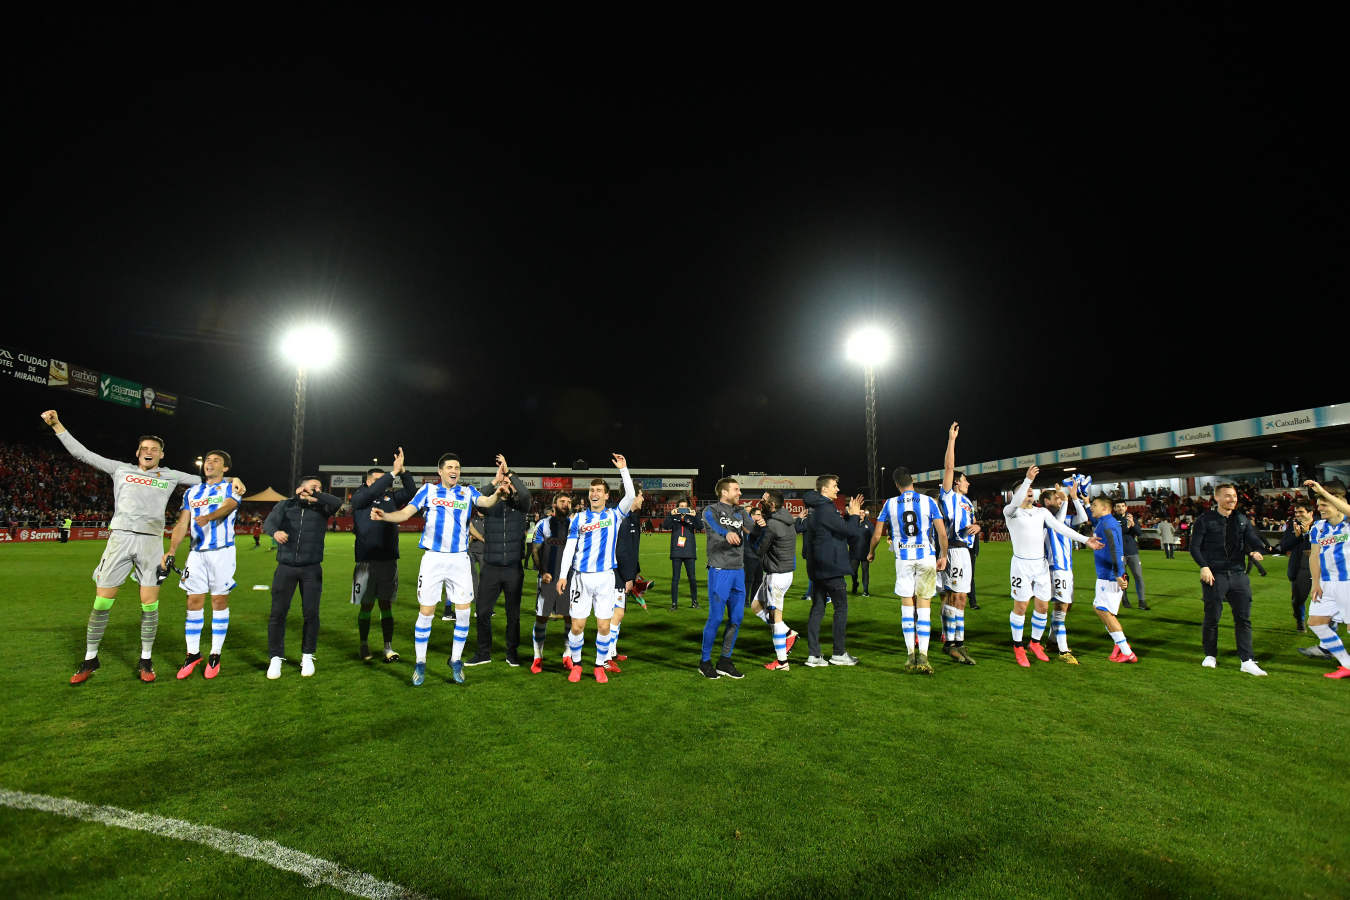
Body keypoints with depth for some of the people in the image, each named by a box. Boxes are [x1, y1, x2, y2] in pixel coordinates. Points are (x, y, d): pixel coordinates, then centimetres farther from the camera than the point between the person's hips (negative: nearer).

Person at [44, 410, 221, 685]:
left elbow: (203, 481, 19)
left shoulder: (170, 476, 15)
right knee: (102, 602, 0)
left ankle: (145, 660, 12)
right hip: (120, 538, 0)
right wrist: (56, 424, 14)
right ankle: (90, 659, 18)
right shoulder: (121, 469, 15)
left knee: (150, 603, -1)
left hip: (151, 542, 0)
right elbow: (82, 454, 16)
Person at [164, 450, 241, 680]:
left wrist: (208, 517, -41)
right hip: (196, 553, 4)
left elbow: (227, 507, -19)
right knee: (194, 602, 5)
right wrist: (171, 551, -3)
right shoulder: (192, 492, 16)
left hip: (222, 551, -4)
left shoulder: (231, 488, 3)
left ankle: (215, 654, 9)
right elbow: (182, 524, 11)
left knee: (219, 601, 1)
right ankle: (193, 653, 16)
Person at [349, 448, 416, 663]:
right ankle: (364, 644, 25)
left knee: (386, 605, 7)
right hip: (366, 561, -3)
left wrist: (402, 470, -12)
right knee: (366, 605, 8)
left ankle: (388, 647, 10)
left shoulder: (390, 497, 9)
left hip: (389, 560, 3)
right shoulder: (359, 498, -1)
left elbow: (411, 492, -1)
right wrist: (394, 472, -24)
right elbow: (372, 492, -20)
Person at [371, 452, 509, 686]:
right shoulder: (428, 490, 4)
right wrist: (384, 516, -24)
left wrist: (498, 491, -38)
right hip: (433, 559, -1)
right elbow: (405, 513, -3)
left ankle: (456, 661, 21)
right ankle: (420, 664, 19)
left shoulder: (468, 492, 5)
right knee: (426, 612, 3)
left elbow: (487, 502, -15)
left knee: (463, 612, 3)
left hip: (459, 560, 1)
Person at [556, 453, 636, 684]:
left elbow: (629, 496, -10)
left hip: (606, 578, 0)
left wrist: (623, 469, -13)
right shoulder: (578, 518, 8)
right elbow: (569, 547, 5)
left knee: (604, 626, 2)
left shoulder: (614, 515, 5)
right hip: (582, 577, 1)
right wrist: (563, 575, -1)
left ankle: (600, 666, 19)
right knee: (577, 625, 2)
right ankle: (575, 664, 23)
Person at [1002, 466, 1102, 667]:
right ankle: (1018, 648, 11)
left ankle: (1035, 643, 27)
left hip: (1041, 564, 5)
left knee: (1043, 607, 9)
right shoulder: (1011, 511, -5)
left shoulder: (1042, 512, 11)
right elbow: (1015, 503, -27)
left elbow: (1061, 528, 3)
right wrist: (1028, 479, -37)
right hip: (1021, 565, -5)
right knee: (1020, 607, -1)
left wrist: (1085, 539, -10)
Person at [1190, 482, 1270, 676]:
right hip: (1214, 575, -4)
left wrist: (1258, 550, -17)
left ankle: (1247, 661, 10)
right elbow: (1194, 546, -5)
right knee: (1212, 618, 3)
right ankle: (1210, 656, 19)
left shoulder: (1242, 520, 12)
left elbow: (1254, 539, 7)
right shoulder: (1205, 519, -3)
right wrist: (1204, 566, -17)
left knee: (1243, 618, 4)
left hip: (1238, 575, 4)